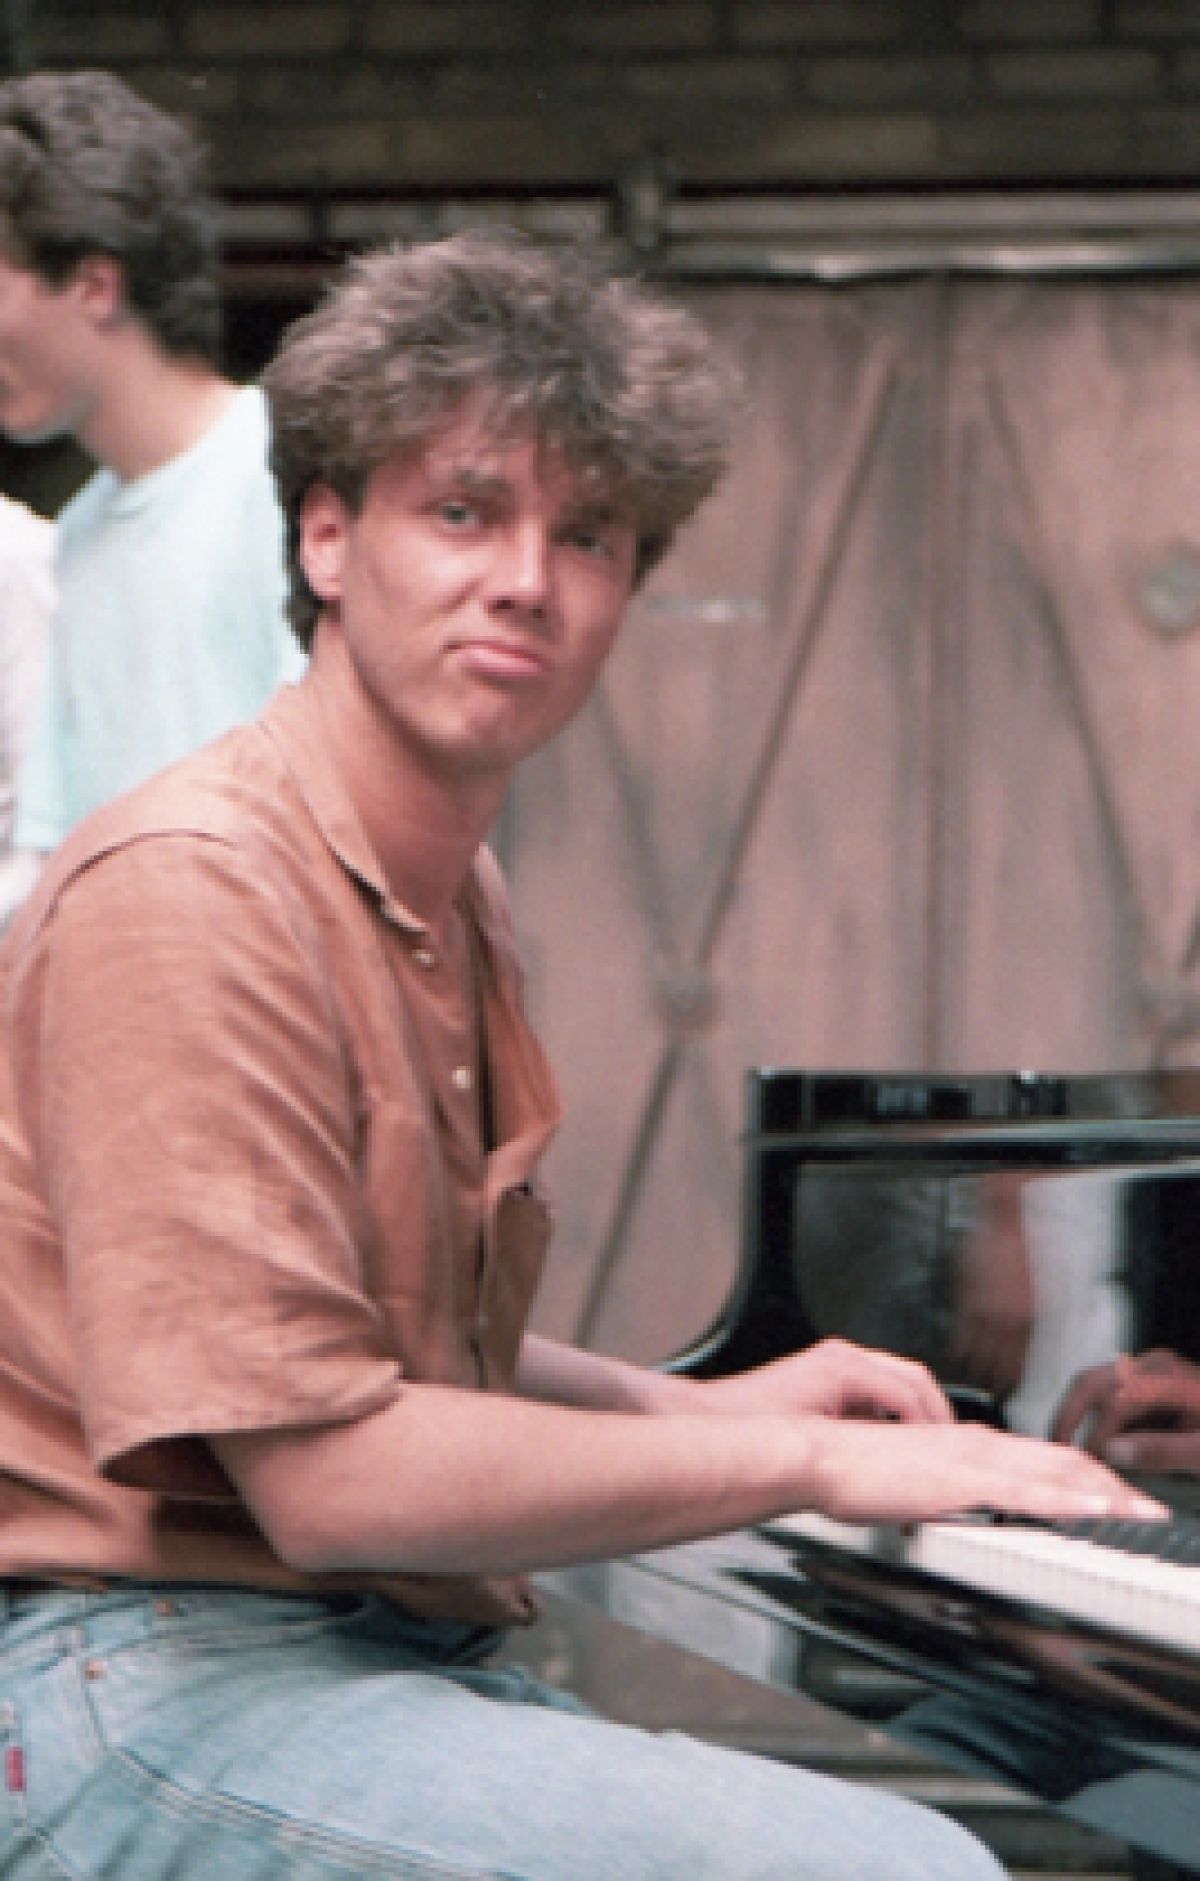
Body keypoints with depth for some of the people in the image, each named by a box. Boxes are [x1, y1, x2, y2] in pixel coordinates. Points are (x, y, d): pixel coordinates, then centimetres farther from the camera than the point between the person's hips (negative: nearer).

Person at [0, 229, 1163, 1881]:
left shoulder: (450, 905, 18)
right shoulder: (194, 894, -14)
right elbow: (324, 1468, -20)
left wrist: (697, 1411, 15)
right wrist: (803, 1458, -11)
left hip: (398, 1667, 10)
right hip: (154, 1683, -10)